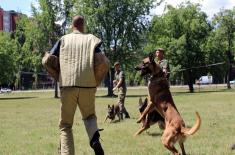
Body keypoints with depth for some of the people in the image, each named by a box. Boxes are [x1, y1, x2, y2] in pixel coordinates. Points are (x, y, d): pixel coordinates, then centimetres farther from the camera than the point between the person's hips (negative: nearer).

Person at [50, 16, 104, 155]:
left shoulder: (64, 39, 10)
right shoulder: (91, 39, 9)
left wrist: (59, 77, 18)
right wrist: (96, 81, 12)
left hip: (67, 86, 0)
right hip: (88, 86, 1)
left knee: (66, 125, 11)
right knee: (89, 116, 23)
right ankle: (94, 138, -7)